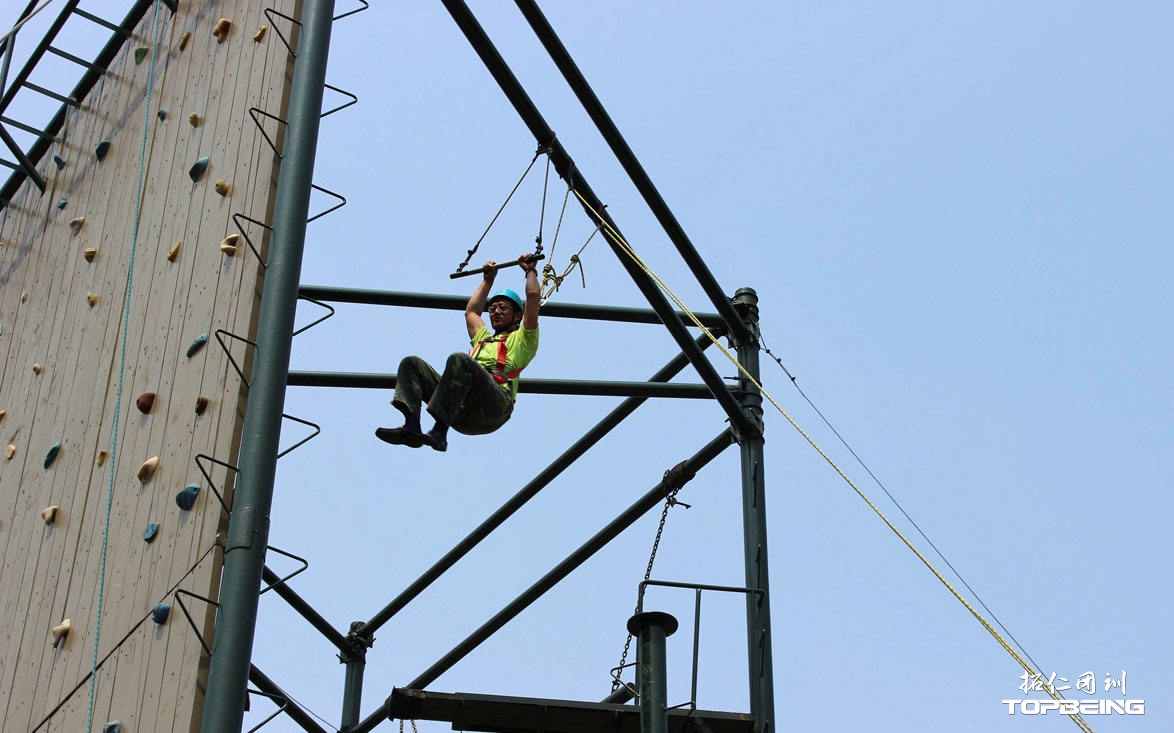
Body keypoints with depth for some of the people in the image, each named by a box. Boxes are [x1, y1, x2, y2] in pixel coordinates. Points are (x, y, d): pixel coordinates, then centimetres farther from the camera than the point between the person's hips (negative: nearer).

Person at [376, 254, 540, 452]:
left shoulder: (522, 339, 26)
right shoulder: (483, 339, 44)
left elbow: (533, 295, 20)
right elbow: (471, 311, 56)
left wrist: (530, 270, 37)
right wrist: (488, 280, 65)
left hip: (495, 404, -7)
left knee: (459, 360, -36)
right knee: (412, 363, -6)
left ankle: (439, 432, -49)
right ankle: (411, 426, -32)